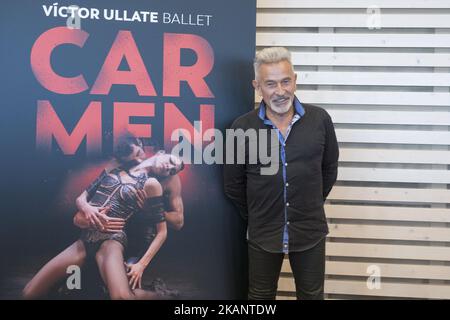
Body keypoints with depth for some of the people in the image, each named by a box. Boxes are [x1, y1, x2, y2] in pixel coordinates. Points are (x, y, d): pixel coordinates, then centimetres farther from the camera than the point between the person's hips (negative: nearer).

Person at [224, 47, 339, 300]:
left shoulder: (320, 119, -7)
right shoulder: (242, 127, -10)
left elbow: (329, 169, 6)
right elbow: (233, 184, 1)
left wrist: (311, 207, 10)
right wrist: (255, 217, 7)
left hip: (311, 231, 1)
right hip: (262, 233, 0)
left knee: (312, 295, 17)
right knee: (261, 297, 18)